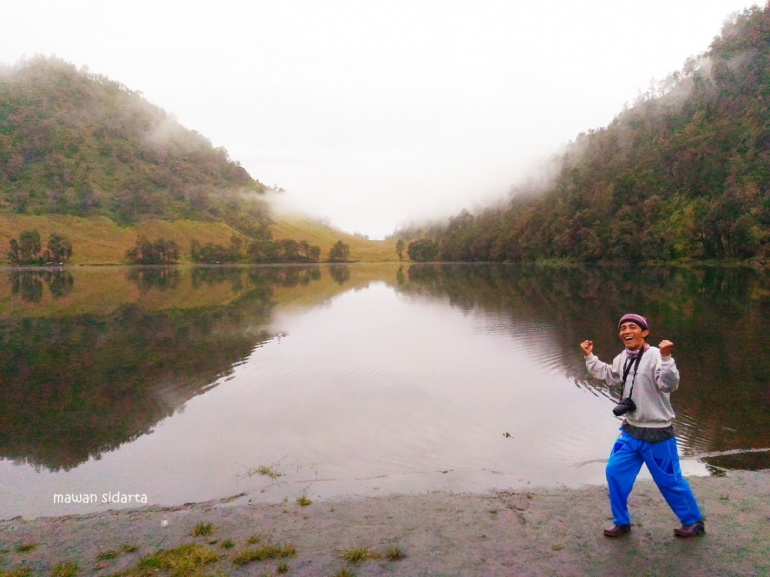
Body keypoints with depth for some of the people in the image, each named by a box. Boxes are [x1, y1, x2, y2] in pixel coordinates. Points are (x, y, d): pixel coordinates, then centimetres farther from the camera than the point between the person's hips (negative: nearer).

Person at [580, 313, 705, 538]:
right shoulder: (622, 358, 5)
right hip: (630, 430, 7)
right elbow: (608, 375, 25)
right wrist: (590, 357, 22)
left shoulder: (655, 355, -20)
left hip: (656, 433, -7)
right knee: (615, 472, 8)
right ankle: (622, 521, 26)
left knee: (669, 481, 8)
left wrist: (666, 357, -44)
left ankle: (694, 522, 34)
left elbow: (669, 385, -33)